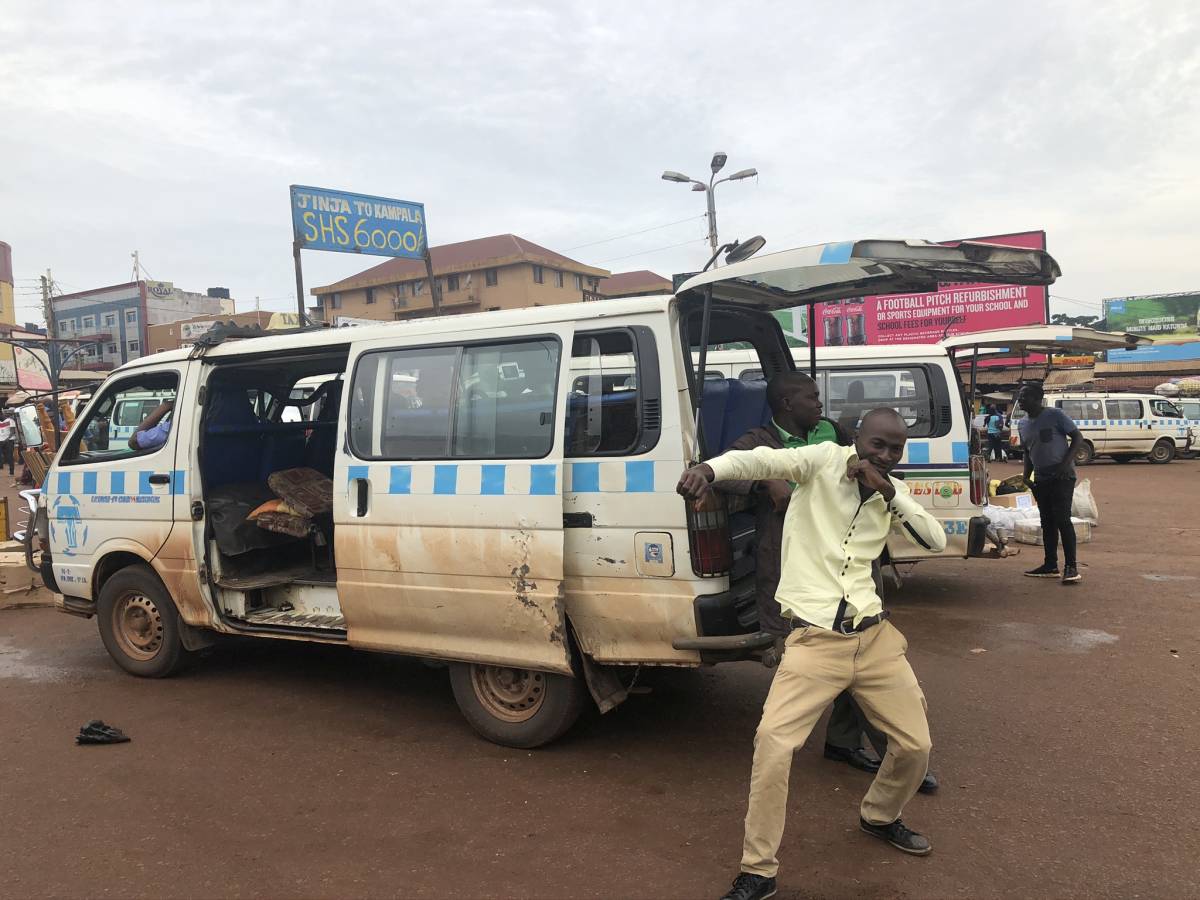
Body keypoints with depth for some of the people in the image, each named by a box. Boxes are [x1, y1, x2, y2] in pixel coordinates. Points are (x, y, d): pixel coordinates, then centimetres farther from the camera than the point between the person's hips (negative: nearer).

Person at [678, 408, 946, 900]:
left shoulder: (890, 490, 11)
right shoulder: (823, 460, -5)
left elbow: (936, 541, 2)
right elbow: (762, 460, -22)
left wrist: (888, 492, -11)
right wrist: (709, 468, -43)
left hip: (874, 635, 5)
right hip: (815, 638, -5)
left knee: (916, 745, 12)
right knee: (773, 743, -20)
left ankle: (879, 817, 45)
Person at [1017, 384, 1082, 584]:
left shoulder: (1055, 415, -9)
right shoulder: (1023, 425, 12)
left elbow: (1077, 437, -8)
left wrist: (1066, 462, -18)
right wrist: (1026, 476, 7)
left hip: (1062, 477, -7)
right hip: (1040, 479, 7)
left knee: (1062, 519, -12)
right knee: (1047, 522, 9)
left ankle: (1071, 567, -8)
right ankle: (1050, 566, 15)